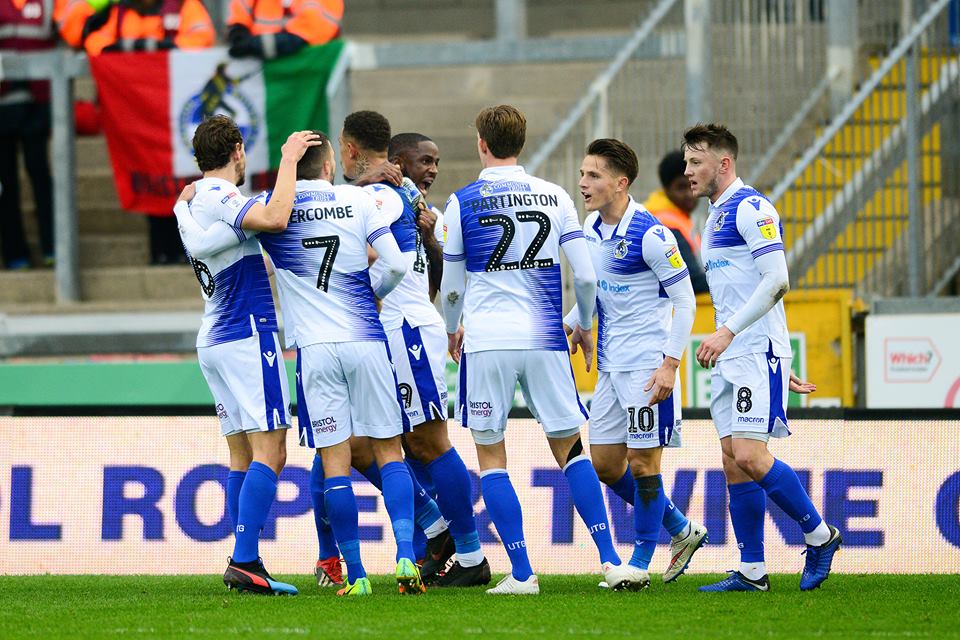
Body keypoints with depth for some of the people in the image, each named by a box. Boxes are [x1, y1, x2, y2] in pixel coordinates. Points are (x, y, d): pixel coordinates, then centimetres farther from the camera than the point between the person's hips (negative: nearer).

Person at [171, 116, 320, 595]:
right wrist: (288, 160, -20)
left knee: (242, 455, 9)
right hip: (249, 335, -9)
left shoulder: (189, 201, 14)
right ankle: (245, 560, -19)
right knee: (269, 452, -10)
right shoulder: (222, 198, -13)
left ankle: (244, 562, 6)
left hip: (213, 340, 9)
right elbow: (275, 218, -31)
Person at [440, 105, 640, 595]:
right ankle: (610, 561, -3)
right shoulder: (555, 198, 5)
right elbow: (585, 277, 4)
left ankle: (521, 573, 0)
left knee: (491, 456, 7)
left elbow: (451, 288, 7)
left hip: (486, 342, -2)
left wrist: (452, 332, 26)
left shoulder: (463, 203, -1)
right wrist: (584, 325, 23)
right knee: (570, 449, 10)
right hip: (544, 340, 2)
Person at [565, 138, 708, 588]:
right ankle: (682, 530, 25)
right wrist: (573, 324, 6)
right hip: (610, 364, 9)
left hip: (648, 364, -9)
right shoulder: (592, 227, 7)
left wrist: (670, 365, -19)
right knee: (605, 463, 10)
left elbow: (685, 301, -14)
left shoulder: (650, 235, -16)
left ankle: (641, 563, 7)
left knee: (643, 462, -3)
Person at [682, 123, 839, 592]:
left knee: (750, 456, -15)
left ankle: (820, 535, 1)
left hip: (758, 352, -9)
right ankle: (752, 571, 5)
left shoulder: (750, 208, -10)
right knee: (733, 461, 4)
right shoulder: (715, 217, 21)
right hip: (729, 359, 9)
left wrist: (727, 332, -23)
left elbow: (776, 281, -19)